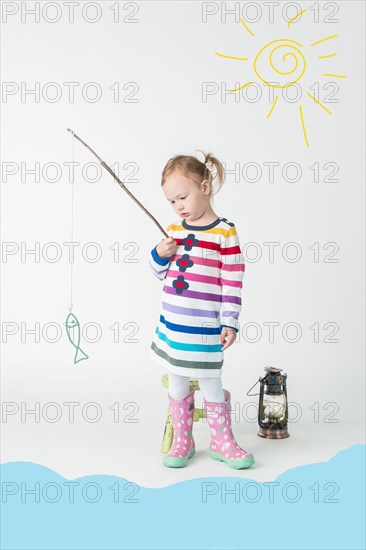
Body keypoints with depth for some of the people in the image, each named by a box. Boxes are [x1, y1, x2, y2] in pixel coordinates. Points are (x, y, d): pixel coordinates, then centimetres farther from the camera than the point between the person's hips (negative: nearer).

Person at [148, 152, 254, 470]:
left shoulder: (225, 233, -10)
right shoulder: (173, 230, 7)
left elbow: (233, 283, -9)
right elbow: (161, 273, 18)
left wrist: (230, 324, -11)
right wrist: (160, 254, -4)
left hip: (205, 328, -5)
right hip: (171, 324, 5)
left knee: (210, 385, 5)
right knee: (177, 384, 13)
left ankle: (222, 442, 24)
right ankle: (182, 441, 28)